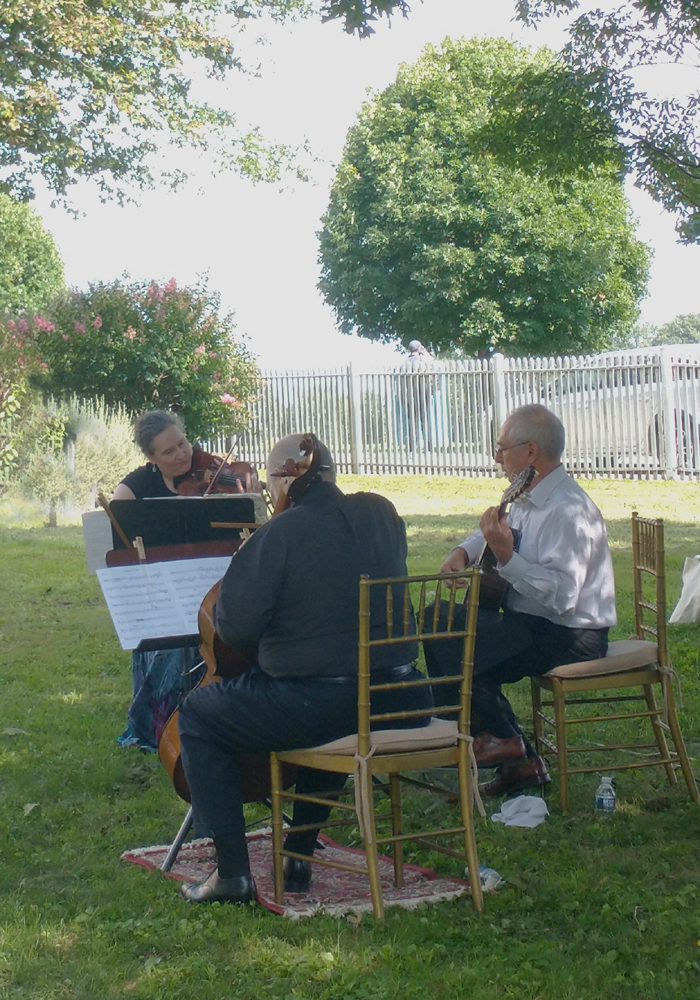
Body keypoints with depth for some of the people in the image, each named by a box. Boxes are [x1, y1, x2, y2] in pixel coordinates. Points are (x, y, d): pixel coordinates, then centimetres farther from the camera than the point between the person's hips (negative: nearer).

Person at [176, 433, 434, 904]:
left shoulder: (281, 533, -13)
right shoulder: (382, 514, 5)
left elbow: (234, 628, -12)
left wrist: (240, 563, 6)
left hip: (318, 705, -7)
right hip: (400, 703, 7)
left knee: (197, 714, 14)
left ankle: (233, 873, 10)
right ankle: (300, 856, 38)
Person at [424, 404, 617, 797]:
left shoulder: (567, 511, -22)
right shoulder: (530, 498, 9)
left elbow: (562, 596, -32)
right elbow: (492, 532, 29)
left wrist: (506, 557, -32)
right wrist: (463, 552, 9)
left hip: (571, 637, -11)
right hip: (535, 623, 11)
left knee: (447, 638, -17)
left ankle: (499, 736, 4)